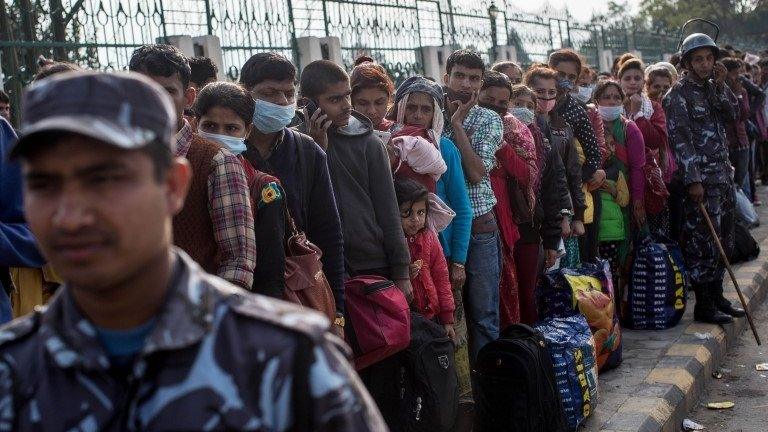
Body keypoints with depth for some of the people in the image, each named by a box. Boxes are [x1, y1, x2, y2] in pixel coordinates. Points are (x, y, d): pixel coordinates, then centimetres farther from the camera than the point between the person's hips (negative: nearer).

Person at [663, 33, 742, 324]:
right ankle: (703, 305, 2)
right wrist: (693, 180, -19)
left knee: (724, 240, 14)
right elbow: (681, 139, -15)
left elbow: (732, 115, 8)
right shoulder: (678, 94, -9)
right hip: (701, 179, -8)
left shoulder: (711, 88, 14)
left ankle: (716, 296, 24)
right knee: (703, 242, -5)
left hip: (723, 175, 8)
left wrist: (721, 86, -3)